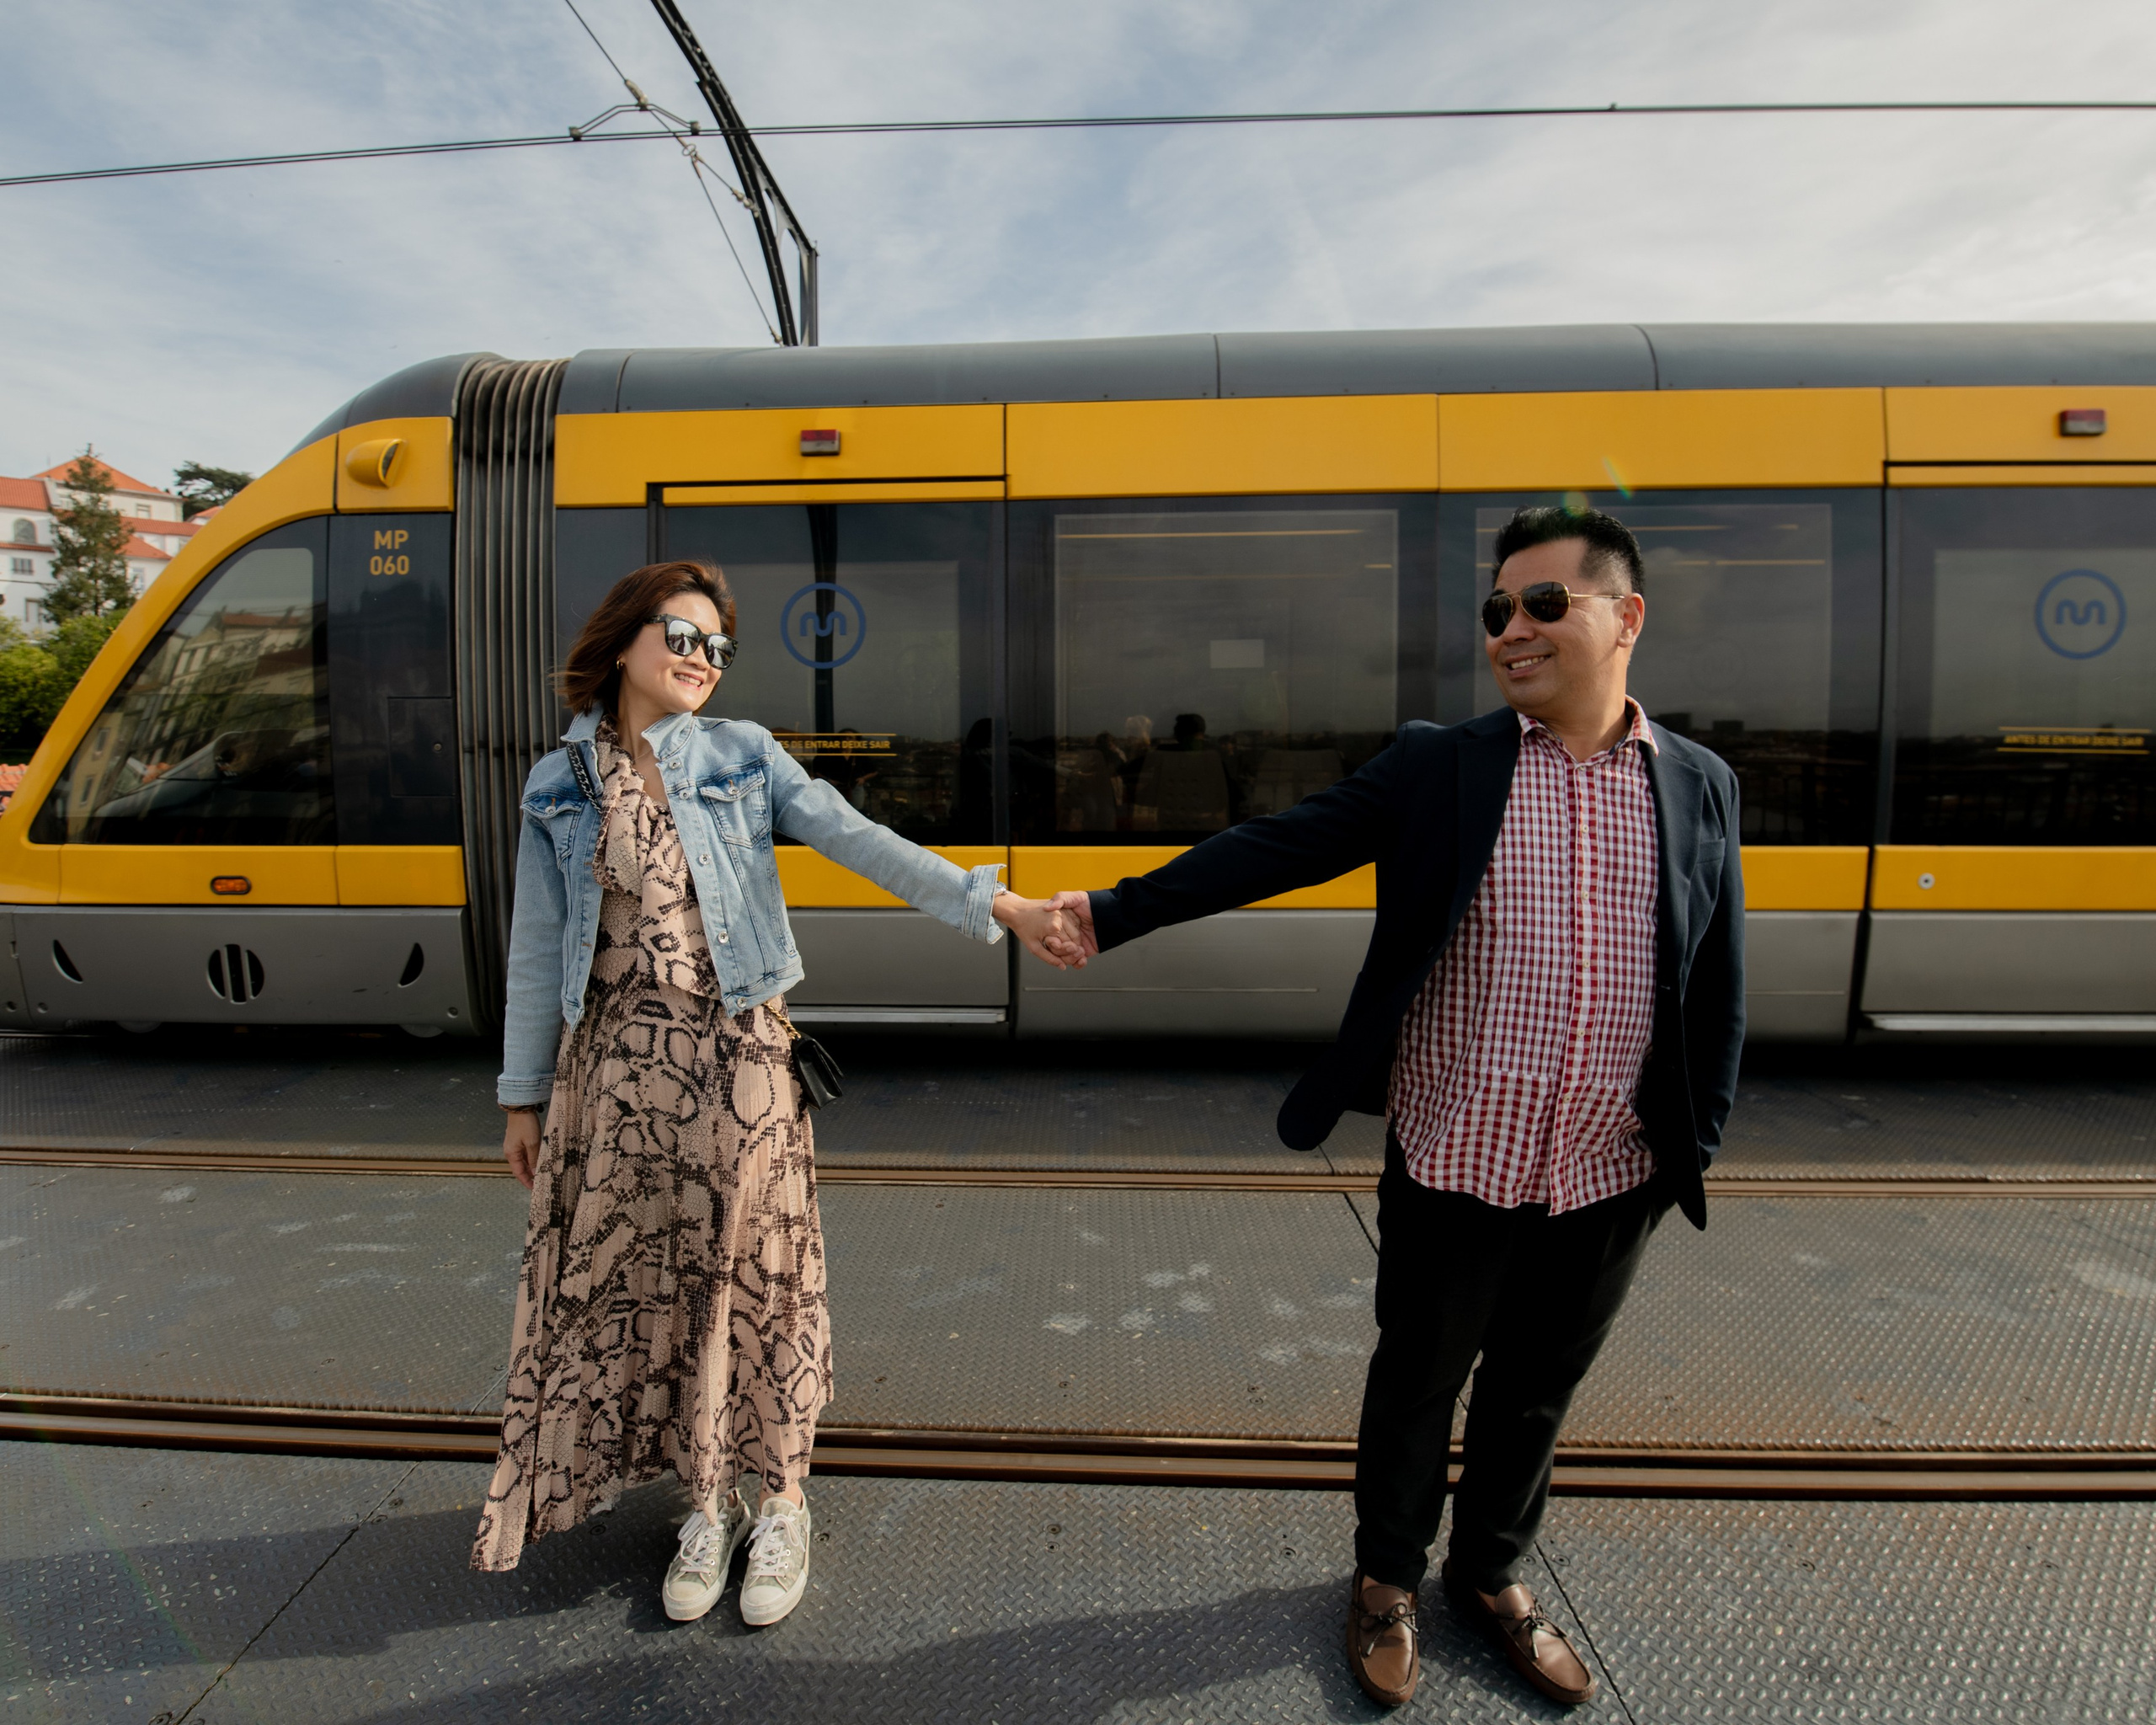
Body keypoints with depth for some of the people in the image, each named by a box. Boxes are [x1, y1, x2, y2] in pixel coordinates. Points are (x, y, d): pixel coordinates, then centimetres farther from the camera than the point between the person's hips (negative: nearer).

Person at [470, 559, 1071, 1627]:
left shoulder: (743, 756, 0)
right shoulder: (560, 788, 5)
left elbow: (859, 841, -11)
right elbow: (536, 948, 8)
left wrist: (991, 905, -23)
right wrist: (525, 1094, 9)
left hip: (738, 1056, -1)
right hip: (621, 1064, 2)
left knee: (758, 1273, 6)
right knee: (651, 1281, 10)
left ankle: (779, 1499, 28)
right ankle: (709, 1501, 32)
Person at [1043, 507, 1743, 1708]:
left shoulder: (1701, 787, 2)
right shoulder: (1437, 767, -5)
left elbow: (1719, 988, 7)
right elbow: (1276, 846, -10)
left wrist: (1696, 1143, 7)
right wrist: (1118, 912, -17)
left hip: (1612, 1175, 3)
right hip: (1457, 1161, -2)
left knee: (1536, 1391, 21)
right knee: (1419, 1381, 16)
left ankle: (1492, 1576, 47)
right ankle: (1389, 1578, 43)